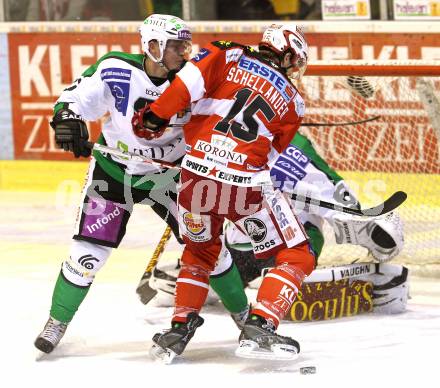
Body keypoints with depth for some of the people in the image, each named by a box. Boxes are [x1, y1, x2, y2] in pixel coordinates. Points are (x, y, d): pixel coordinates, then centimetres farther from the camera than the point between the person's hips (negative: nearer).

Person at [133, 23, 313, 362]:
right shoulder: (293, 102, 15)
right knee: (297, 257, 11)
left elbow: (189, 81, -5)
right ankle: (259, 328, -7)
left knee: (200, 250, 29)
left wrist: (155, 117, 2)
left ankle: (180, 328, 19)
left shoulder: (231, 57, 12)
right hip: (246, 183, -3)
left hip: (197, 172, 3)